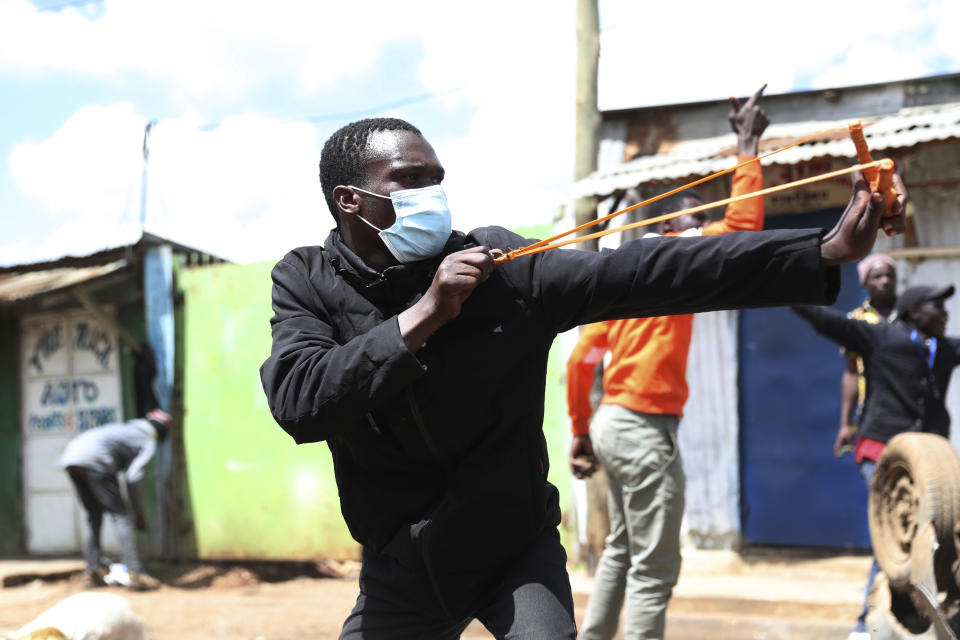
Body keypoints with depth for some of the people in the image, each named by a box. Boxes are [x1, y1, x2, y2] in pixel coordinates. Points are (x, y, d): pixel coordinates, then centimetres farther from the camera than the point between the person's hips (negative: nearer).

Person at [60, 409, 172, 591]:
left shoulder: (125, 428, 33)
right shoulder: (148, 441, 12)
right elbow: (133, 477, -2)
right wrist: (139, 514, 5)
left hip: (69, 454, 7)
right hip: (94, 459, -7)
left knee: (94, 514, 18)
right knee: (119, 514, -2)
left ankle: (92, 572, 14)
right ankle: (135, 572, -9)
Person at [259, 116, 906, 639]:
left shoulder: (499, 266, -12)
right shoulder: (306, 283, -8)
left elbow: (646, 271, -22)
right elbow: (298, 402, -25)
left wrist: (828, 250, -31)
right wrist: (424, 315, -30)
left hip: (518, 548, -1)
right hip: (399, 567, 1)